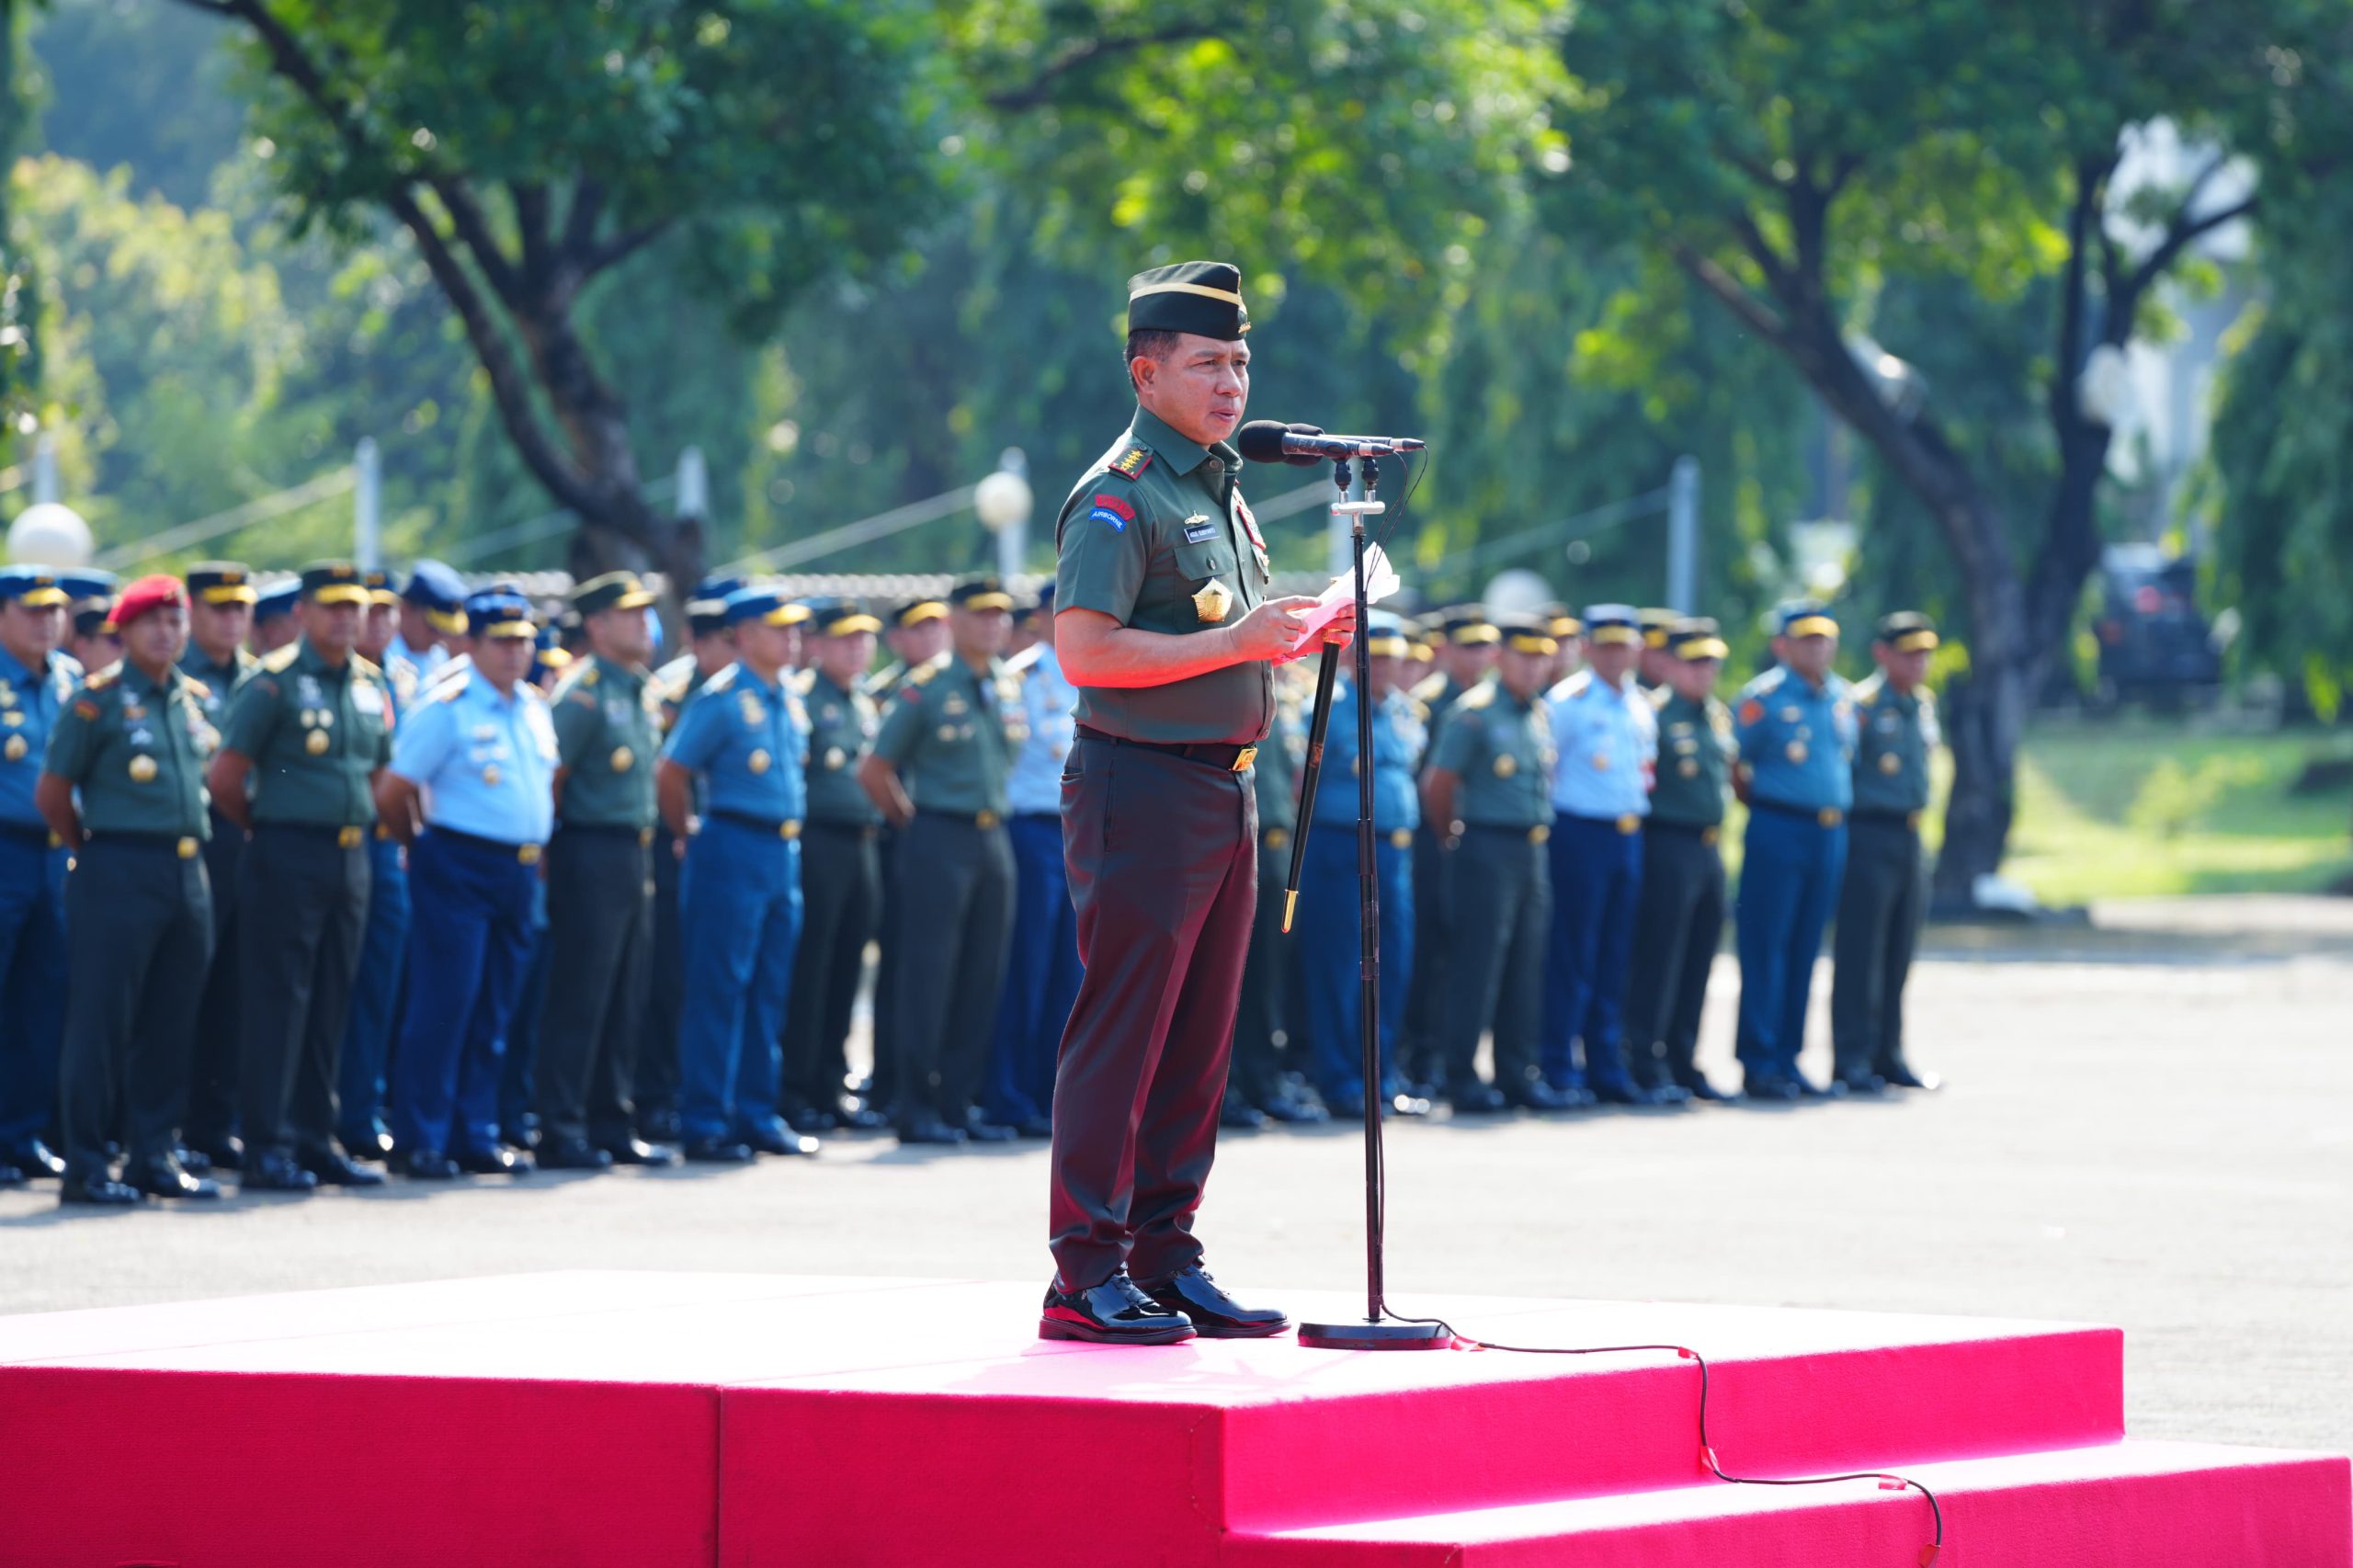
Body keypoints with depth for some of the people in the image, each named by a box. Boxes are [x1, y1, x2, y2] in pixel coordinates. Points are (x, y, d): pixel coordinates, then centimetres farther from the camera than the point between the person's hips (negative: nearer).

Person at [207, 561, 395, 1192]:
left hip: (351, 856, 7)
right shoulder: (276, 682, -8)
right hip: (287, 857, -7)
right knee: (278, 1003, -6)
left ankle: (316, 1141, 15)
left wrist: (357, 822, 13)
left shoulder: (371, 685, 12)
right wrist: (269, 827, 2)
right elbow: (224, 777, -9)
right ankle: (268, 1148, -5)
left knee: (329, 1005, 9)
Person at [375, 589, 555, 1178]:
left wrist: (537, 851, 15)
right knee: (445, 1003, -7)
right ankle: (420, 1141, -3)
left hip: (519, 870, 7)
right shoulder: (445, 709, -10)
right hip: (460, 868, -7)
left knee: (493, 1015, 9)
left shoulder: (534, 709, 12)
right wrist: (423, 849, 3)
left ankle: (475, 1136, 15)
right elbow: (392, 793, -10)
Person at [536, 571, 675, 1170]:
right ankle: (561, 1133, -2)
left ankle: (613, 1126, 16)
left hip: (636, 853, 8)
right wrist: (553, 836, -7)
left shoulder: (646, 691, 14)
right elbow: (549, 775, -14)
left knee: (626, 1001, 10)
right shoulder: (584, 693, -13)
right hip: (592, 856, -8)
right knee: (579, 999, -6)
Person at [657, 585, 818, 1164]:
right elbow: (670, 776, -10)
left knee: (769, 992, 10)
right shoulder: (721, 699, -11)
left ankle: (756, 1116, 17)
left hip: (783, 855, 8)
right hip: (734, 851, -8)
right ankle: (704, 1125, -4)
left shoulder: (790, 702, 13)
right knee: (719, 990, -6)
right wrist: (693, 836, -1)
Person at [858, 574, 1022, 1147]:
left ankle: (959, 1103, 11)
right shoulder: (925, 687, -7)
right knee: (928, 974, -6)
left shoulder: (1011, 689, 11)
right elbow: (873, 771, -4)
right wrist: (913, 822, 2)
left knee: (981, 977, 5)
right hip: (938, 841, -6)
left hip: (993, 837, 6)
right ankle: (916, 1108, -3)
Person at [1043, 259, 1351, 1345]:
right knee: (1120, 1034, -8)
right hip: (1141, 783, -9)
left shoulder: (1222, 490, 18)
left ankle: (1164, 1261, 15)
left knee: (1198, 1039, 10)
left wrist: (1296, 639, 8)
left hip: (1223, 787, 9)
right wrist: (1234, 642, -22)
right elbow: (1086, 649, -21)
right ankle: (1088, 1276, -6)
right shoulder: (1119, 497, -11)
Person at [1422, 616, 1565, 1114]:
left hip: (1533, 850, 7)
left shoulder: (1540, 714, 13)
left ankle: (1518, 1074, 14)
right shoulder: (1474, 712, -10)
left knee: (1525, 965, 8)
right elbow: (1437, 784, -9)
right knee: (1478, 964, -5)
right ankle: (1463, 1081, -2)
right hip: (1488, 849, -7)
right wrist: (1454, 839, 1)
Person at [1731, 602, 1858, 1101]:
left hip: (1830, 832, 6)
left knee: (1804, 950, 9)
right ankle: (1759, 1064, -2)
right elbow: (1731, 764, -3)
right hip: (1778, 831, -6)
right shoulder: (1762, 698, -7)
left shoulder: (1843, 698, 12)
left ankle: (1787, 1060, 13)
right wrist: (1761, 801, 2)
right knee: (1766, 947, -4)